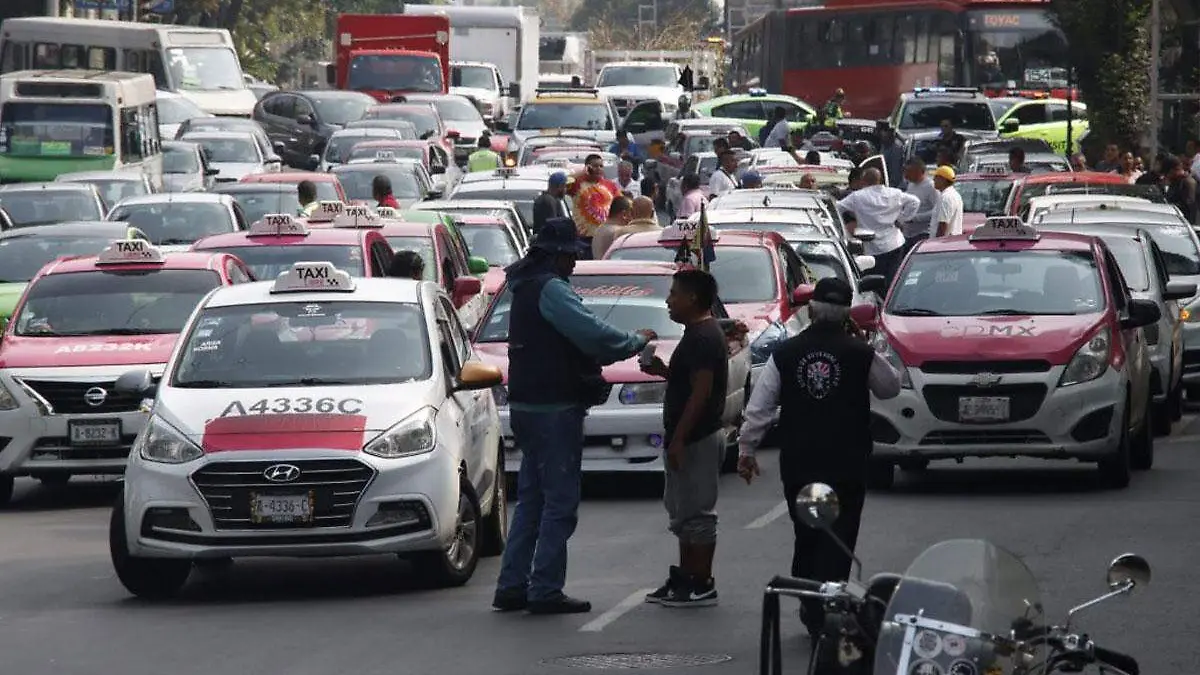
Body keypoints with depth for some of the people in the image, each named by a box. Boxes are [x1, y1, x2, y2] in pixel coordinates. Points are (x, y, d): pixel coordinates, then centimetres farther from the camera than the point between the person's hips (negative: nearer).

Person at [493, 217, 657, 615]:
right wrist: (636, 342, -7)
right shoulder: (550, 290, -15)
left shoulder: (527, 288, 17)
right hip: (554, 407, -10)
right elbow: (593, 335, -22)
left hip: (527, 406, 10)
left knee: (531, 498, 14)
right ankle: (545, 590, -6)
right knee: (560, 501, -6)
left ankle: (512, 586, 13)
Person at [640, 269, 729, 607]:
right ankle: (686, 578, 21)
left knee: (696, 513, -6)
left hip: (696, 440, -11)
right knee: (685, 512, 15)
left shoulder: (702, 338, -18)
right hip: (695, 438, 11)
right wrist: (663, 372, 11)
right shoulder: (701, 333, 15)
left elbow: (701, 392, -23)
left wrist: (678, 439, -24)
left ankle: (701, 585, -3)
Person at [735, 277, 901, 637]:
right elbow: (891, 387, 12)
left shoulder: (785, 353, -1)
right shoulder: (860, 354, -6)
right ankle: (823, 614, -7)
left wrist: (746, 448, 11)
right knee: (837, 543, 1)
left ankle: (810, 610, 23)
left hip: (798, 464, 2)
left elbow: (759, 407, 1)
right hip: (847, 465, -2)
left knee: (806, 538, 16)